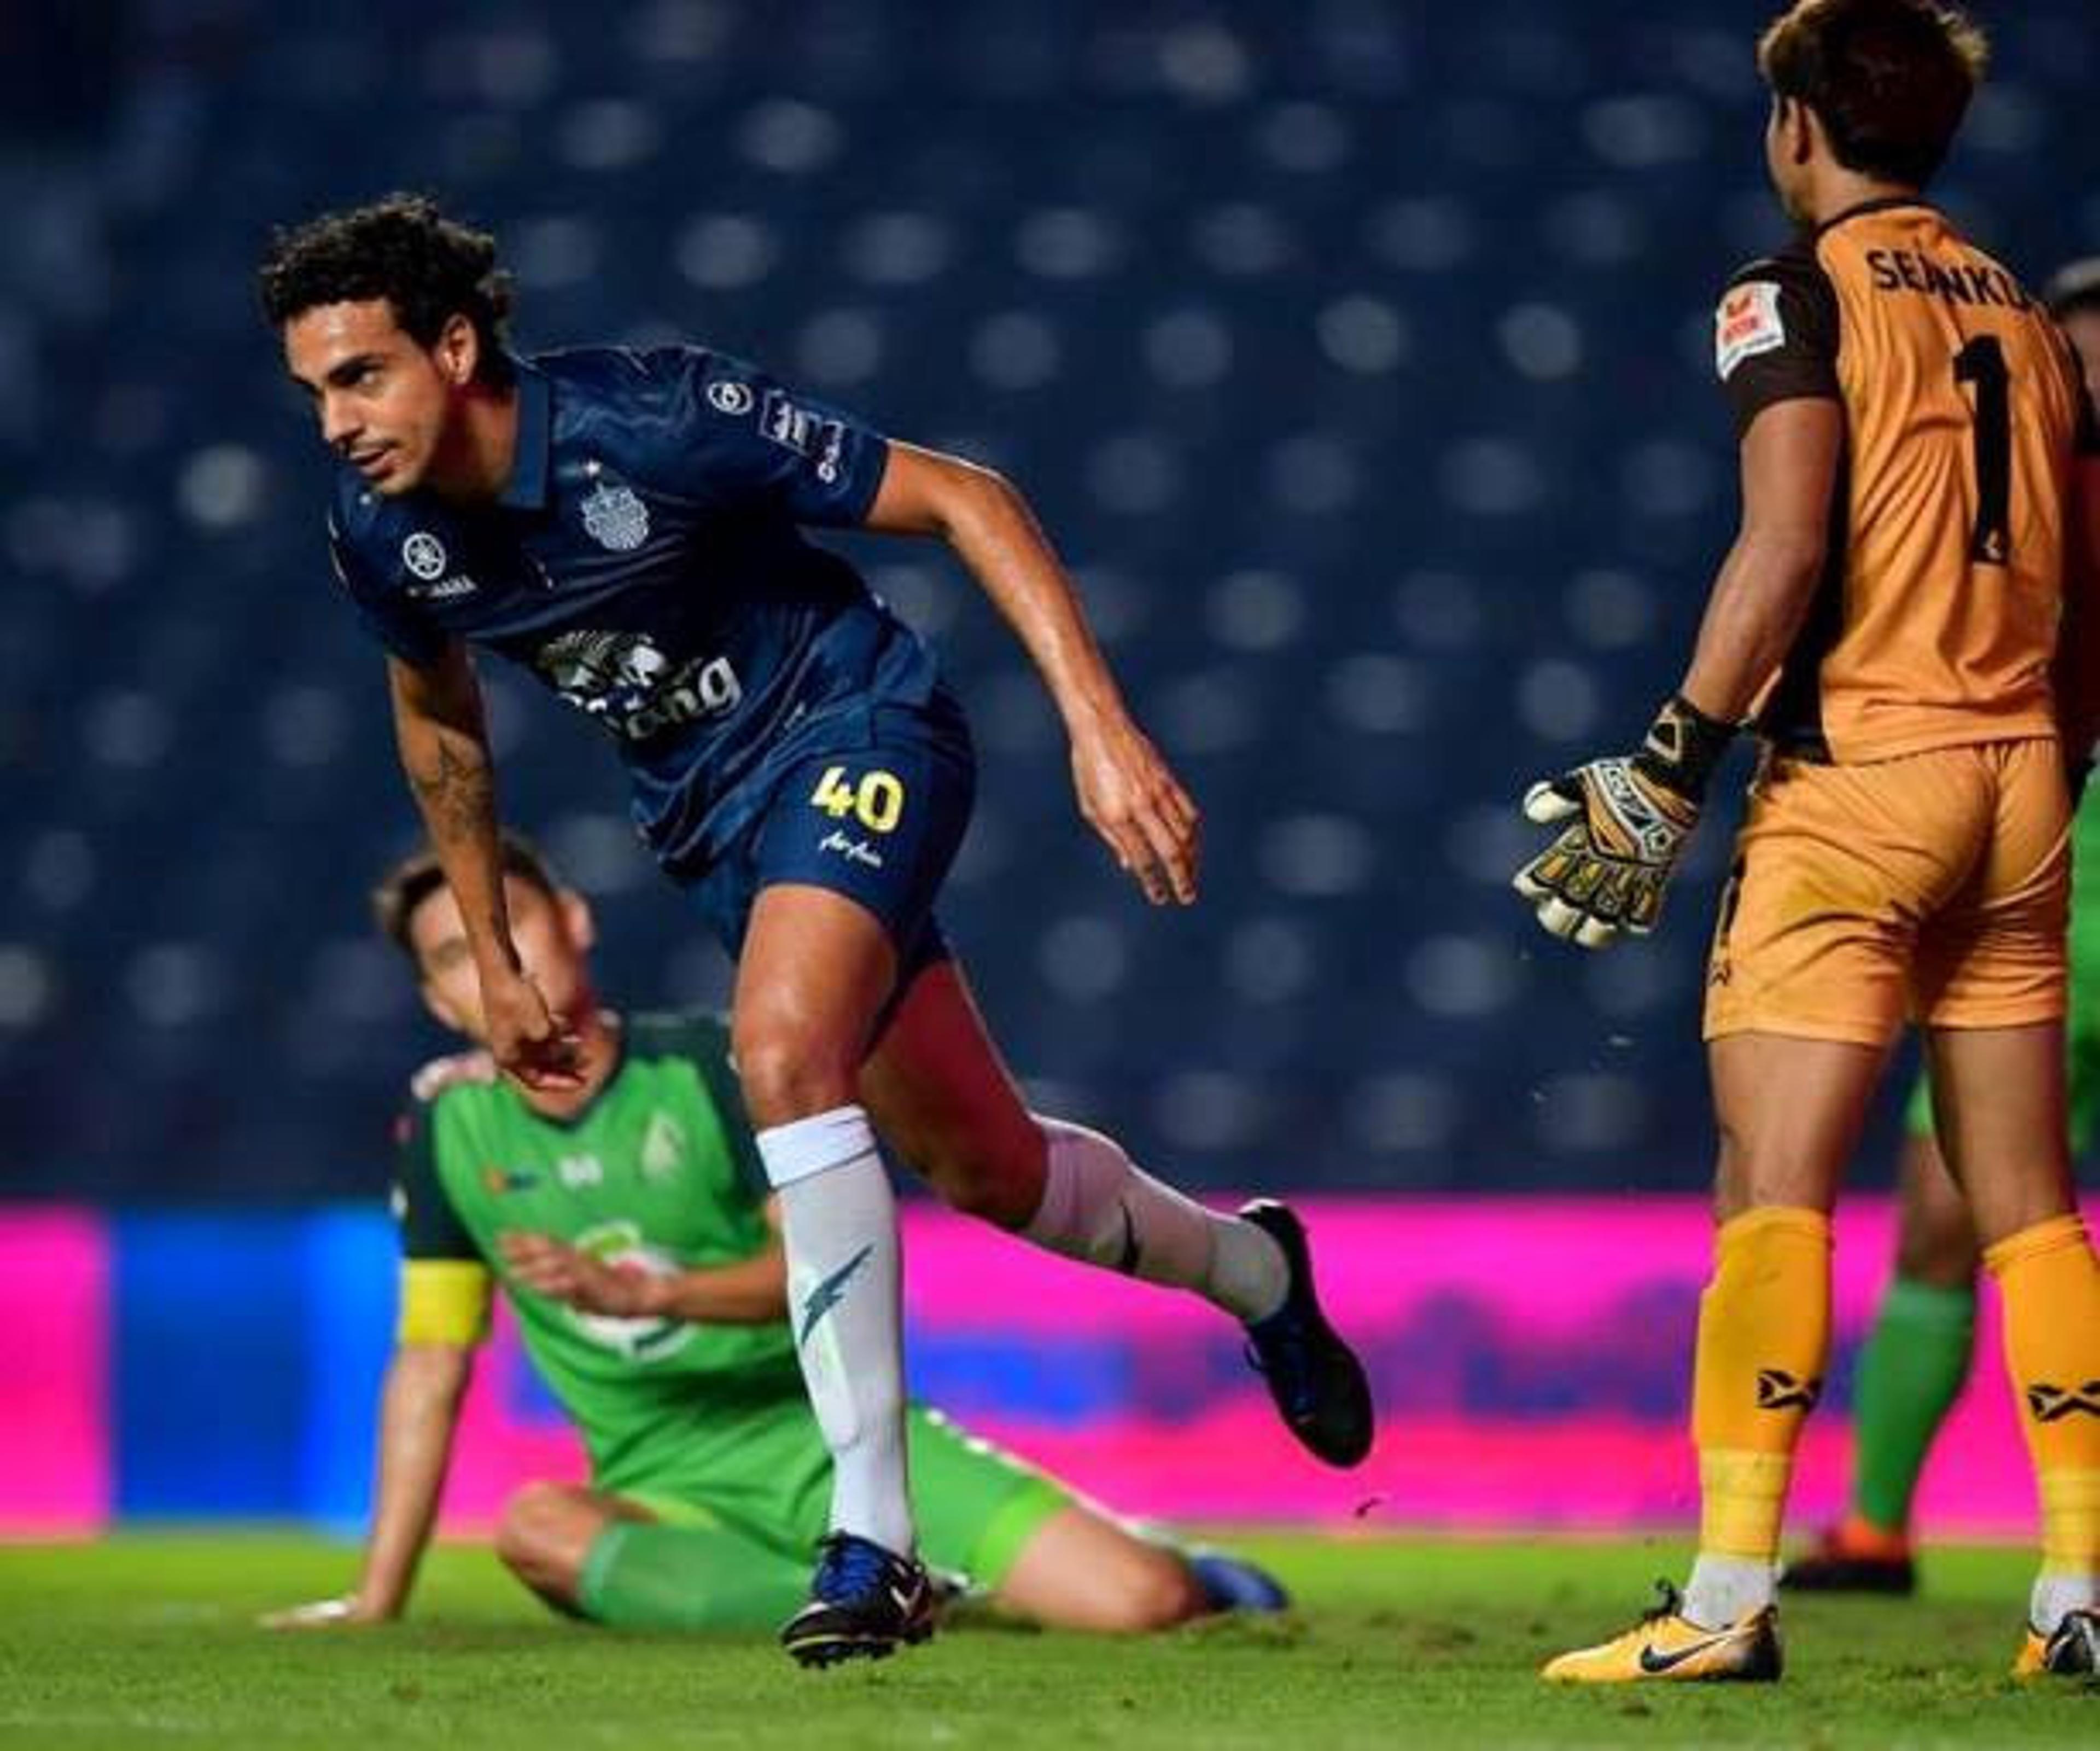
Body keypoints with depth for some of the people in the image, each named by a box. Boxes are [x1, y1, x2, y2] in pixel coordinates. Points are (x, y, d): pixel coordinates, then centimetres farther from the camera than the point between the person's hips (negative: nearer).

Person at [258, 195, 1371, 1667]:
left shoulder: (650, 421, -27)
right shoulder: (381, 536, -10)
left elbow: (964, 499, -21)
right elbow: (441, 724, 13)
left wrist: (1100, 729, -29)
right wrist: (492, 962, 18)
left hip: (853, 729, -6)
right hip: (705, 813, 6)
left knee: (784, 1056, -31)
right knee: (991, 1173, 11)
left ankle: (873, 1538, -26)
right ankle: (1251, 1270, 43)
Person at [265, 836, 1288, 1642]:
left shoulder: (707, 1063, -5)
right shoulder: (447, 1121, 3)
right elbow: (431, 1368, 7)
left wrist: (639, 1290, -29)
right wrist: (376, 1601, 3)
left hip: (828, 1426, -1)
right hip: (667, 1490, 2)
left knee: (1139, 1601, -21)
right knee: (535, 1528, -38)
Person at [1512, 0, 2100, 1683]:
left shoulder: (1796, 296, -4)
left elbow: (1788, 546, -16)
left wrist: (1672, 765, -14)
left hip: (1855, 775, -6)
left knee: (1776, 1188, -8)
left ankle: (1730, 1596, -15)